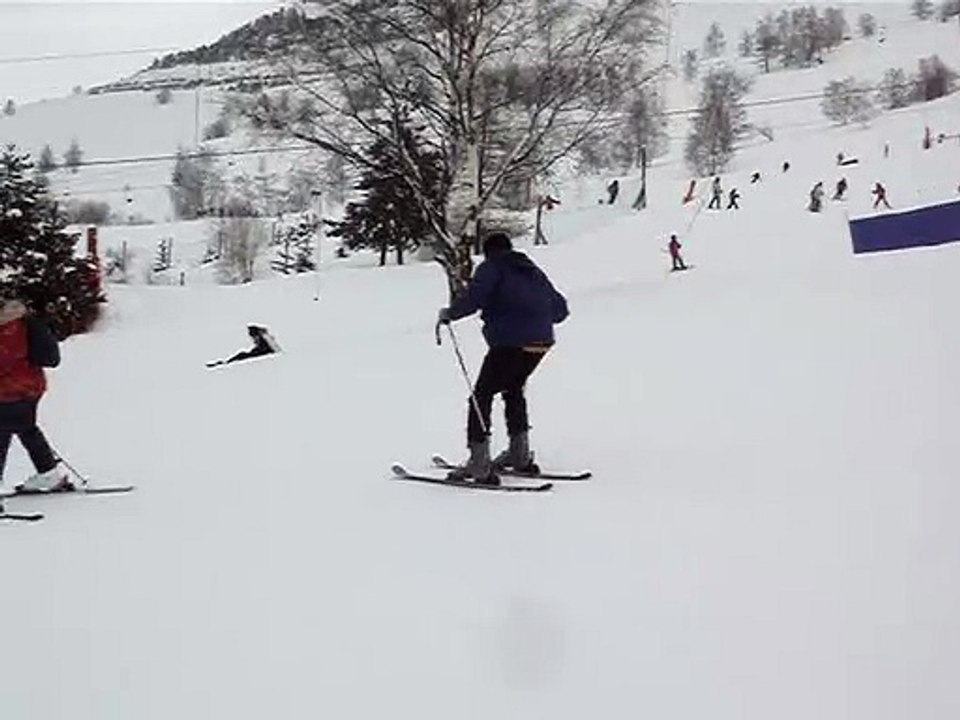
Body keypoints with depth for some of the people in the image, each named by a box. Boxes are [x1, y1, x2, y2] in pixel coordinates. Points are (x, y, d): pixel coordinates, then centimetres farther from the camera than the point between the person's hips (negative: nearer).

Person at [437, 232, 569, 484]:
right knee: (514, 390, 28)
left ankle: (479, 464, -8)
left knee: (481, 396, -1)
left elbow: (473, 298, -15)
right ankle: (520, 454, 31)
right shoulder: (533, 270, 22)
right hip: (541, 342, 8)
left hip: (510, 343, -7)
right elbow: (560, 309, 23)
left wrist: (449, 313, 0)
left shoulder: (491, 268, 2)